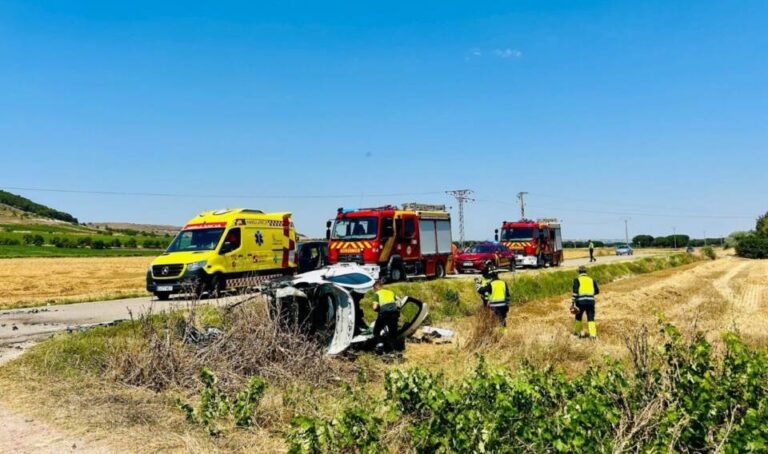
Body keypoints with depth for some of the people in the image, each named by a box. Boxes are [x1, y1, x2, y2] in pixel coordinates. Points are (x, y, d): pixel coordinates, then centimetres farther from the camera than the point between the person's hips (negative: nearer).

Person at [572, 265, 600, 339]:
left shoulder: (577, 280, 3)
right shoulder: (591, 280, 14)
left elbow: (575, 291, -9)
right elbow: (597, 291, 18)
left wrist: (573, 302, -9)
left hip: (581, 301, -2)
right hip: (591, 301, 2)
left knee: (578, 317, 19)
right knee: (591, 318, 2)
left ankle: (577, 331, 32)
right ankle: (593, 334, -12)